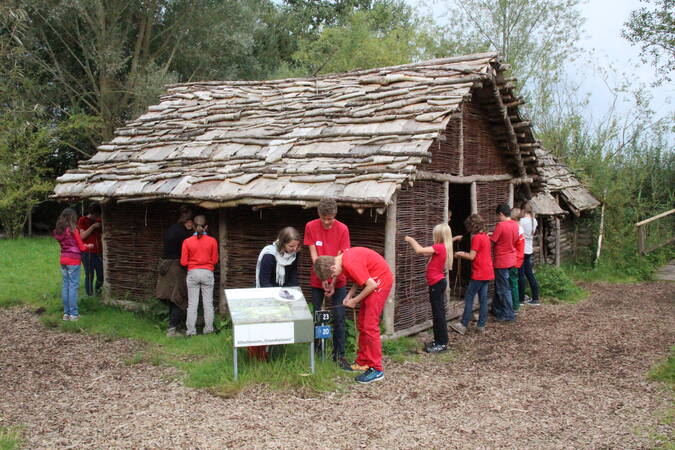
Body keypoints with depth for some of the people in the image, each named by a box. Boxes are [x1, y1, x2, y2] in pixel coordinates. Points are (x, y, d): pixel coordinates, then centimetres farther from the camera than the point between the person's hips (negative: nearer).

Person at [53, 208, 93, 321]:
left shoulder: (59, 231, 8)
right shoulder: (73, 230, -12)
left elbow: (64, 244, 12)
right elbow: (81, 247, -8)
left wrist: (84, 245, 15)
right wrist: (89, 246, 13)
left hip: (63, 260, 7)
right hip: (73, 261, -7)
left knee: (65, 286, 11)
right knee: (73, 286, -2)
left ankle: (66, 313, 15)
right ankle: (74, 314, 0)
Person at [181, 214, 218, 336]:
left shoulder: (187, 241, -6)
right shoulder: (212, 241, -6)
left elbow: (183, 262, -3)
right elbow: (215, 260, 1)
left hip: (192, 273, 0)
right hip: (207, 273, 0)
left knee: (192, 303, 6)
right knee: (208, 303, 9)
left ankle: (191, 330, 9)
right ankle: (208, 329, 14)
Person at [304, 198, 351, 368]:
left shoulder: (342, 229, -10)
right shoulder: (311, 227, -7)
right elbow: (313, 255, -7)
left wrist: (333, 283, -17)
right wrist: (322, 278, -15)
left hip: (338, 281, -1)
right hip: (317, 280, 1)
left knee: (339, 318, -2)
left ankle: (339, 355, 7)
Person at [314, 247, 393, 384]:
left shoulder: (350, 264, -26)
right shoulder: (344, 257, 3)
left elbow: (372, 285, -23)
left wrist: (354, 301, -10)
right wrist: (350, 294, 2)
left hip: (381, 281, -10)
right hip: (373, 281, 10)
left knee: (370, 326, -9)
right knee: (362, 324, 14)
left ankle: (376, 370, -4)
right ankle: (363, 362, 23)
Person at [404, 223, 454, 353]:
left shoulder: (439, 247, -18)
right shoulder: (443, 248, 10)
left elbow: (419, 250, -24)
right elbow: (425, 253, 18)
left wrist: (411, 240, -8)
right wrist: (413, 242, 14)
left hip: (437, 284, -10)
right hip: (438, 283, 10)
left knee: (438, 313, -4)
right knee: (437, 313, 15)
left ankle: (442, 344, 1)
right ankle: (438, 341, 23)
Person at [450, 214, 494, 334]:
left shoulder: (476, 238, -15)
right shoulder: (485, 236, 11)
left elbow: (472, 257, -15)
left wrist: (460, 254, 0)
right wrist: (464, 253, 16)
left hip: (479, 274, -8)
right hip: (488, 273, 8)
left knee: (469, 298, -2)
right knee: (483, 299, 10)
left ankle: (463, 325, 1)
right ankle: (481, 325, 13)